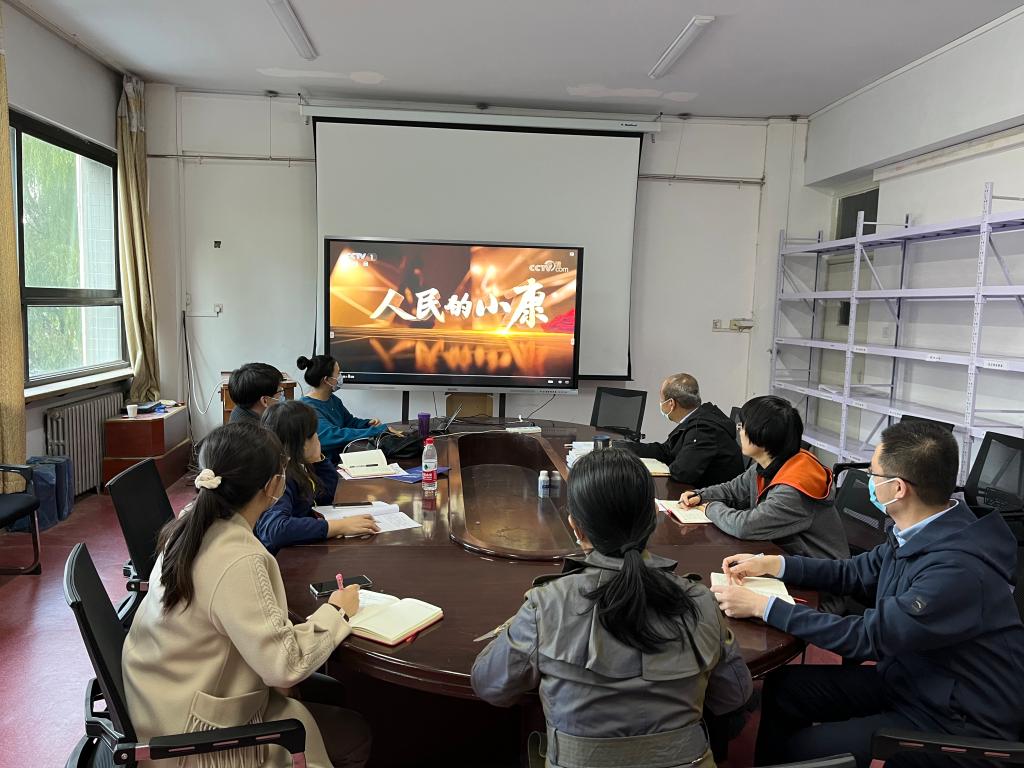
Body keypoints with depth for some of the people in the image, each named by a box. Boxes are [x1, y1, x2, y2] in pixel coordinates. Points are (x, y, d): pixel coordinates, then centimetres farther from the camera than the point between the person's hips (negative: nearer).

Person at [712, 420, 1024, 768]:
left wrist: (761, 606, -23)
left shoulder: (959, 569, -31)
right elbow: (857, 573, 11)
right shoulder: (917, 531, -5)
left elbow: (866, 637, -27)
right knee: (783, 686, 4)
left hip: (957, 721, -8)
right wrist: (771, 564, 4)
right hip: (907, 678, 8)